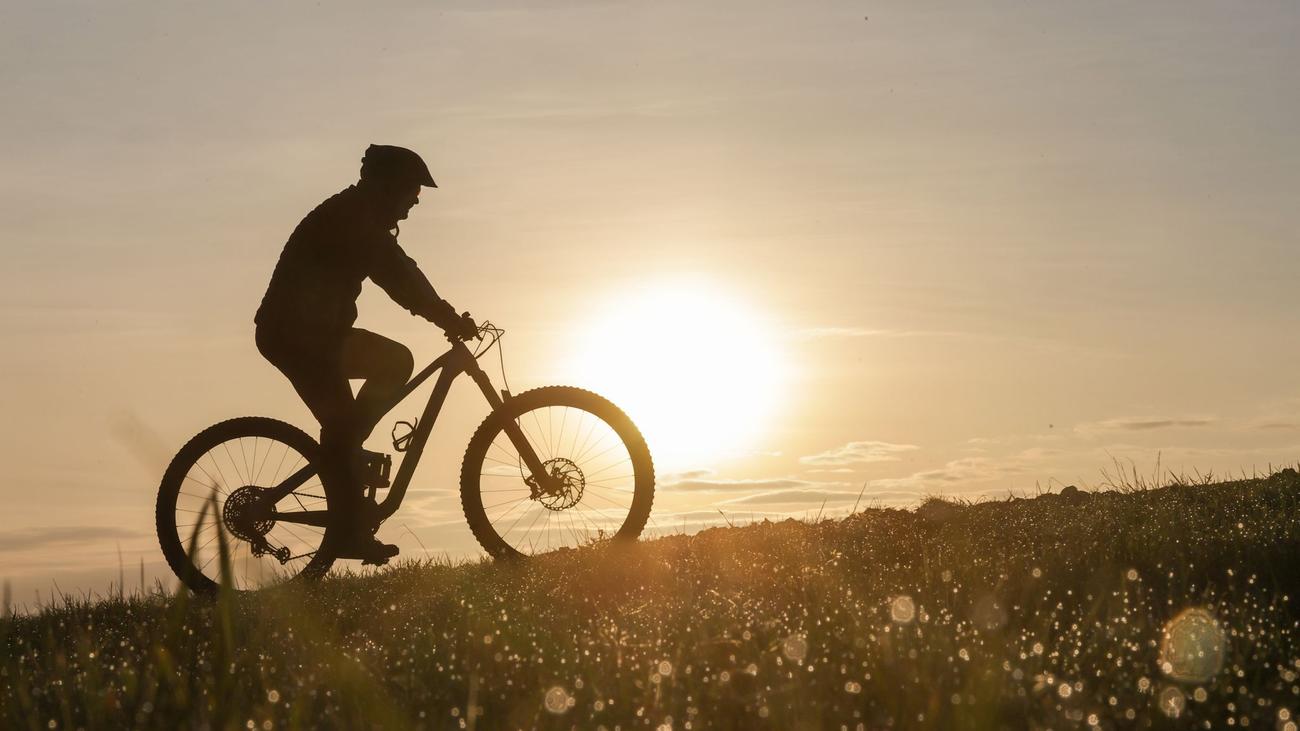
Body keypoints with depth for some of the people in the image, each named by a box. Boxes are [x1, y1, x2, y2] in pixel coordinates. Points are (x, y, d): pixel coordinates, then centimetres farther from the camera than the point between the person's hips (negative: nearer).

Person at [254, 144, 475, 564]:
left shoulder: (361, 219, 14)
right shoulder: (348, 219, -17)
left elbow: (398, 275, 15)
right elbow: (397, 278, -23)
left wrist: (446, 317, 6)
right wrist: (449, 319, -20)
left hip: (317, 331, 10)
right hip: (293, 333, -10)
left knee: (396, 363, 10)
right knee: (341, 425, -11)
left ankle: (348, 451, 9)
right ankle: (351, 534, -8)